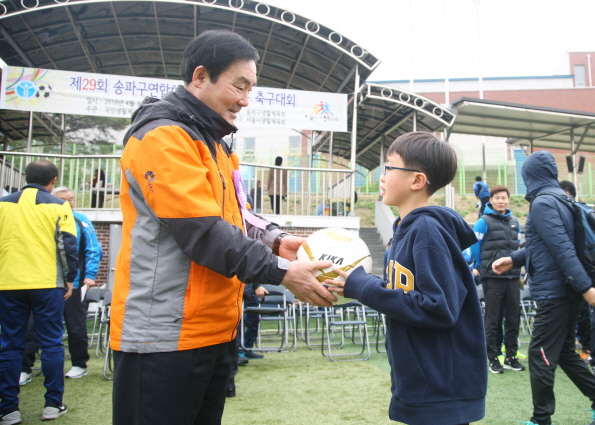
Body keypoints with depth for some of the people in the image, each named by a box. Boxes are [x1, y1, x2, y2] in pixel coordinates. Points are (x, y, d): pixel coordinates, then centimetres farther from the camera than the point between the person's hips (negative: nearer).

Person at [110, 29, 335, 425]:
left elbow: (234, 214, 18)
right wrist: (281, 272, -19)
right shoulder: (162, 137, -15)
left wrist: (275, 240, -1)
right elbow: (202, 232, -22)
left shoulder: (213, 143, 16)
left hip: (216, 329, 9)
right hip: (166, 335, -9)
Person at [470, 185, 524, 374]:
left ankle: (511, 356, 20)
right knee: (492, 320, 1)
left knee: (513, 318, 9)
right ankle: (493, 359, 9)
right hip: (493, 278, -5)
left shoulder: (515, 222, 11)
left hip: (513, 277, 5)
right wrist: (485, 266, 4)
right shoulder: (484, 222, -6)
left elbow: (517, 246, 20)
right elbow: (474, 247, -3)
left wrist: (517, 268, 15)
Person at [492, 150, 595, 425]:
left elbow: (562, 248, -24)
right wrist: (513, 260, 17)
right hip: (565, 291, 10)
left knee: (541, 356, -1)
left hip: (553, 292, -9)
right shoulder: (560, 200, 15)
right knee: (564, 352, 19)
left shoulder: (542, 204, -15)